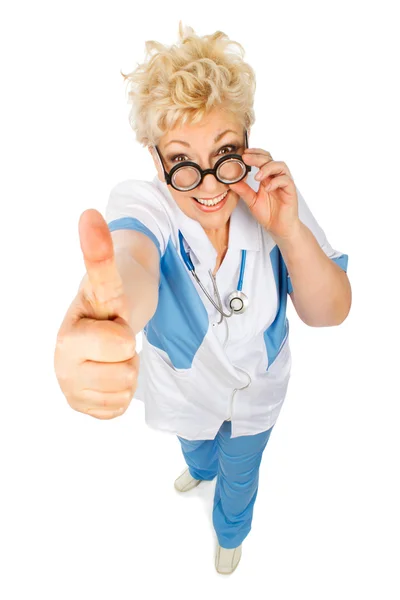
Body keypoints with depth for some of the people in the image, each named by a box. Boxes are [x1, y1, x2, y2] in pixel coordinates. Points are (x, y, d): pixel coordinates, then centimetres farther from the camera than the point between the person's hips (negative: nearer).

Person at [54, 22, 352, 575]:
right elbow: (134, 259, -55)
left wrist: (288, 229, -42)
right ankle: (201, 468, 76)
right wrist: (109, 311, -81)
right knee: (196, 448, 35)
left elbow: (330, 313, -24)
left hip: (255, 389, 1)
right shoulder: (143, 203, -31)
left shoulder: (273, 197, -25)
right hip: (184, 386, 0)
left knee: (240, 474, 29)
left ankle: (231, 532, 67)